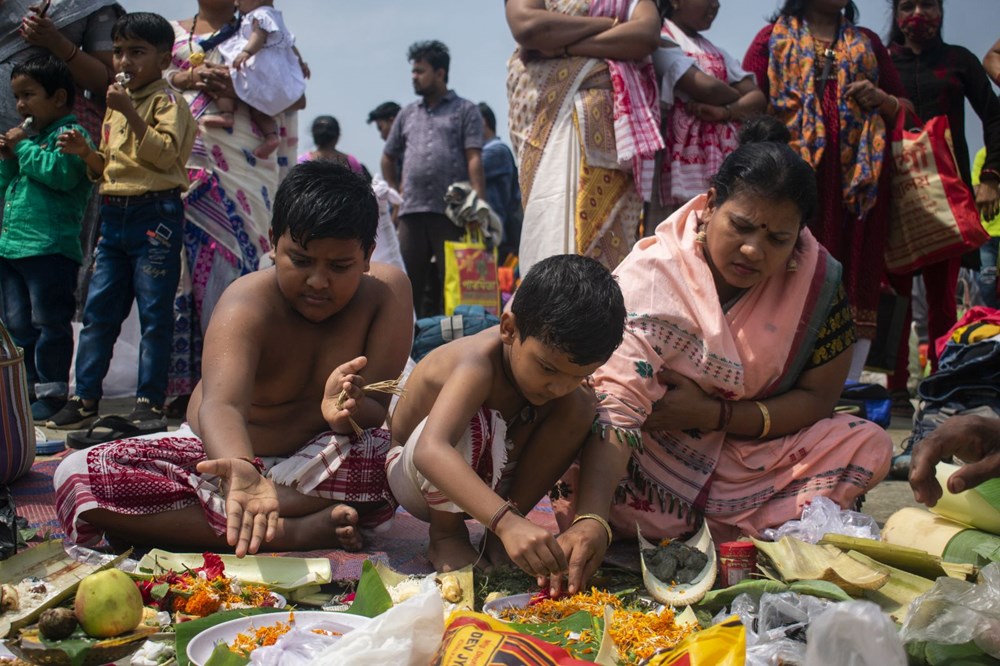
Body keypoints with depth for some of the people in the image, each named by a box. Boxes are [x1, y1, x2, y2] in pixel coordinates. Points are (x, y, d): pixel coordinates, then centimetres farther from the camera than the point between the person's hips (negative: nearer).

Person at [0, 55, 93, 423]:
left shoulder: (70, 134, -6)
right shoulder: (31, 135, 21)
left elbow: (59, 172, -23)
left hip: (50, 248, -9)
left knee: (49, 322, -3)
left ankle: (52, 390, 5)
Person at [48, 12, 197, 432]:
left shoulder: (168, 102, -4)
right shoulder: (116, 104, 19)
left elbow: (164, 154, -18)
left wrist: (131, 113, -20)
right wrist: (87, 153, 6)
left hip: (156, 213, -8)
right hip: (113, 214, 8)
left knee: (154, 314, -2)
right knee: (97, 311, 7)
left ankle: (149, 403, 4)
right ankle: (85, 400, 14)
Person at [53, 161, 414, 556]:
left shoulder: (386, 292, -15)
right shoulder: (248, 304, -22)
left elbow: (380, 415, -20)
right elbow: (221, 405, -41)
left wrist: (350, 413, -45)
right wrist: (242, 472, -64)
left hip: (318, 463, 0)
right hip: (224, 451, 1)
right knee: (77, 475, -24)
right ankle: (295, 531, -31)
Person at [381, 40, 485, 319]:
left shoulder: (465, 111, 8)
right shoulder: (407, 114, 21)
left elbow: (474, 159, -3)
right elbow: (388, 158, 30)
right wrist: (397, 192, 18)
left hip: (452, 211, -4)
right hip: (412, 211, 4)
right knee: (408, 284, 3)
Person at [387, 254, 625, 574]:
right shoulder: (480, 364, -40)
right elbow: (429, 451, -54)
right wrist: (505, 521, -65)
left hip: (492, 478, 6)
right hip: (418, 479, -6)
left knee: (580, 405, -17)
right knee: (467, 427, -39)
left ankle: (498, 540, -9)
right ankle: (446, 535, -10)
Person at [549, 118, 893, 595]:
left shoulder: (817, 279, -12)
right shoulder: (651, 277, -23)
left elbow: (817, 397, -6)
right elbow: (615, 404, -35)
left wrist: (714, 414, -22)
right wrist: (592, 520, -49)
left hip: (754, 458, 4)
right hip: (656, 461, -3)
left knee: (868, 446, -20)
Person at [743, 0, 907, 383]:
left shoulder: (868, 43, 23)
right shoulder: (773, 38, 14)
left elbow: (906, 109, 25)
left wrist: (881, 99, 3)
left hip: (859, 175, 3)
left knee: (856, 273, -3)